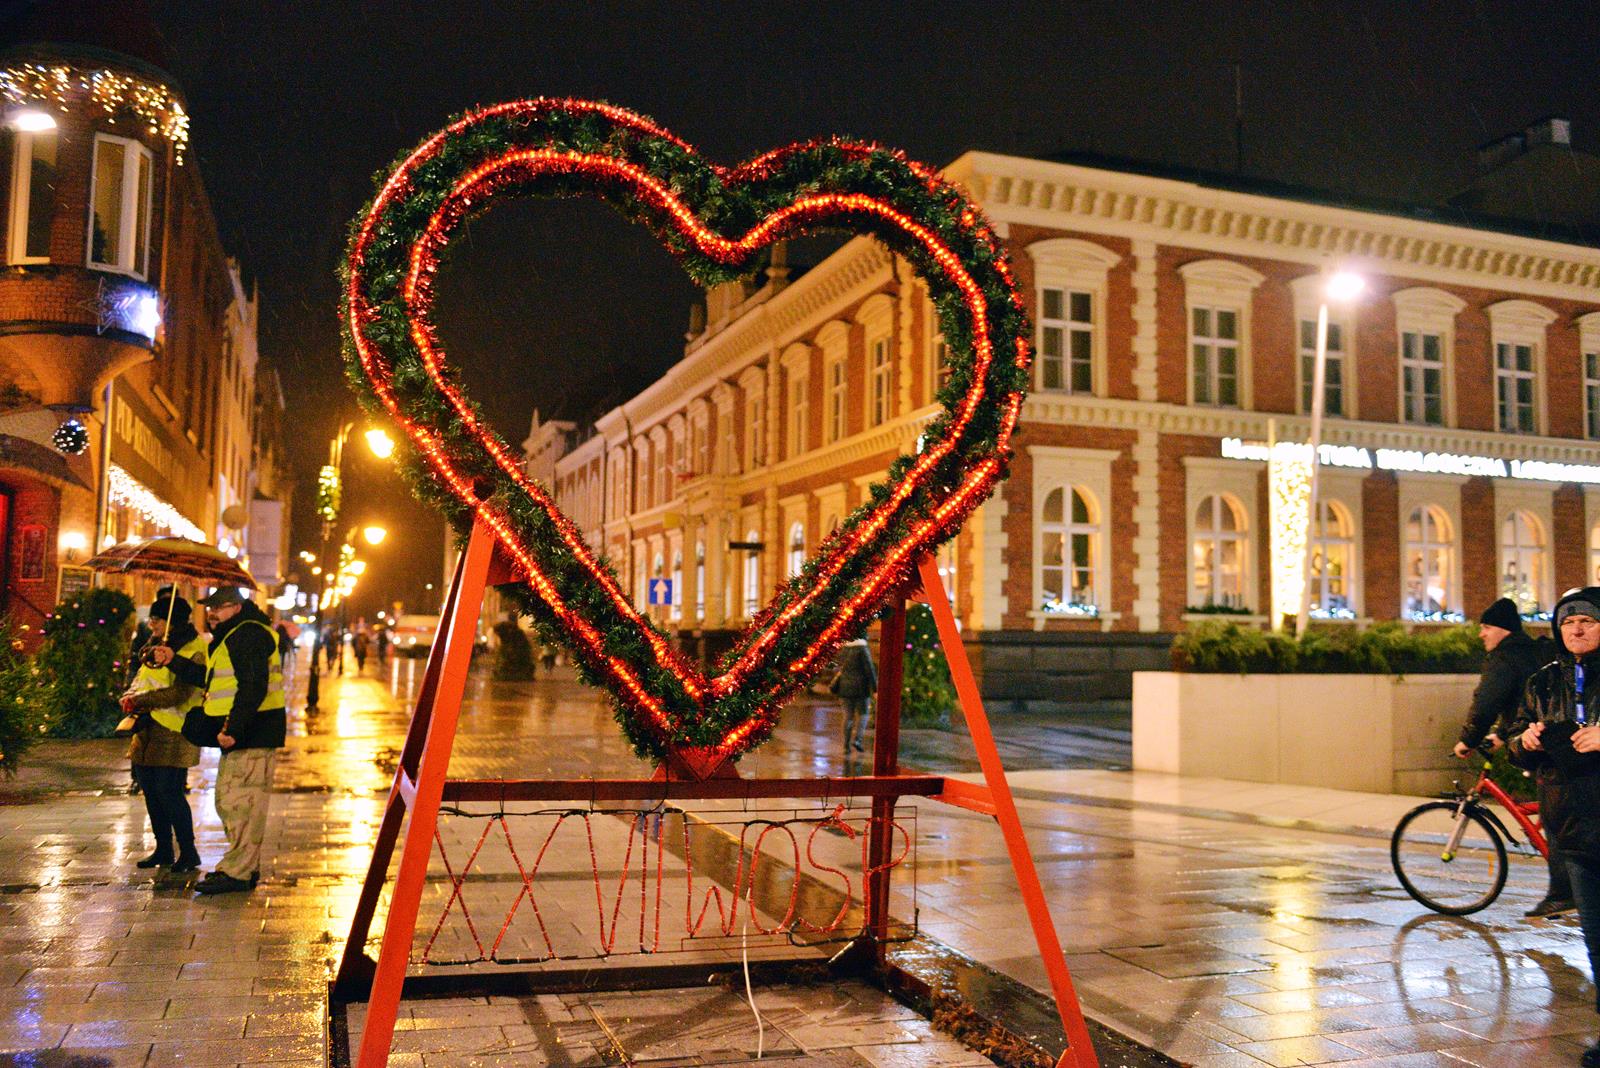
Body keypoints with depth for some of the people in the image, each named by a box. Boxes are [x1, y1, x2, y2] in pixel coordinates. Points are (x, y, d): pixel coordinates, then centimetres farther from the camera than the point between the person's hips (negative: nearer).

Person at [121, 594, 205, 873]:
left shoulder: (194, 652, -13)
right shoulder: (156, 646, 15)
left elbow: (178, 695, -20)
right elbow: (139, 679, 19)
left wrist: (139, 700, -15)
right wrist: (131, 696, -2)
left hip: (173, 732, -9)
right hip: (148, 729, 9)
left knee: (168, 792, -10)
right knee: (150, 790, 11)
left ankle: (188, 852, 2)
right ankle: (163, 850, 23)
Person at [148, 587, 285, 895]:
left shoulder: (248, 636, -16)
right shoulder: (230, 637, 20)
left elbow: (253, 687, -25)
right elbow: (211, 679, 28)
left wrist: (234, 728, -28)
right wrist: (173, 662, 23)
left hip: (253, 734, -12)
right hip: (238, 734, 12)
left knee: (241, 803, -9)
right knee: (227, 801, 17)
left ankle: (237, 872, -5)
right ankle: (246, 867, 24)